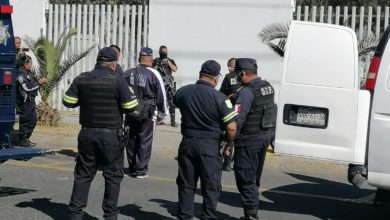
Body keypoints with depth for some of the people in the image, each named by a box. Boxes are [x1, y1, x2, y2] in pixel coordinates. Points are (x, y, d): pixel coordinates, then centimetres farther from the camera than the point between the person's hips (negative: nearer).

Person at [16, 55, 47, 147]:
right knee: (25, 121, -3)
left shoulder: (28, 72, 13)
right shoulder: (21, 73, -17)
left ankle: (26, 139, 24)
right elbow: (26, 87, -22)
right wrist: (39, 83, -16)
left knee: (33, 120, 15)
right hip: (24, 101, -10)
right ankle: (23, 141, 6)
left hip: (30, 100, 10)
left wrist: (40, 81, 4)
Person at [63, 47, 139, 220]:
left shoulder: (81, 79, 1)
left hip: (87, 134, 4)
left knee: (83, 174, 12)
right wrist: (129, 93, 8)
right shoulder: (117, 81, -11)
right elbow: (130, 106, -12)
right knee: (113, 176, 7)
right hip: (111, 135, -4)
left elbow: (68, 101, 4)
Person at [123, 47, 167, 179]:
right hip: (147, 113, -4)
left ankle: (132, 167, 24)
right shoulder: (153, 74, -10)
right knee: (144, 141, 4)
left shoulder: (128, 73, 2)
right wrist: (163, 111, 8)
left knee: (131, 139, 15)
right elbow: (161, 95, -5)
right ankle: (140, 170, 4)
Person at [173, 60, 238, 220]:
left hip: (187, 144, 4)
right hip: (209, 146, -4)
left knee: (186, 184, 15)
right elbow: (231, 127, -15)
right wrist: (229, 144, 3)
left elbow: (176, 103, 22)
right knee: (211, 187, 7)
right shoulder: (219, 98, -15)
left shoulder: (183, 92, -3)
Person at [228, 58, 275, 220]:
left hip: (248, 140, -9)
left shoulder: (246, 92, -20)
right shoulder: (268, 87, 7)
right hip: (265, 137, 9)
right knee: (254, 179, 18)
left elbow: (237, 120, -25)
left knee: (245, 179, 0)